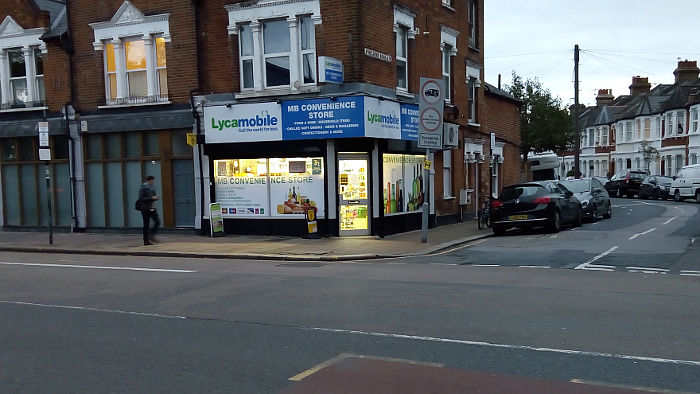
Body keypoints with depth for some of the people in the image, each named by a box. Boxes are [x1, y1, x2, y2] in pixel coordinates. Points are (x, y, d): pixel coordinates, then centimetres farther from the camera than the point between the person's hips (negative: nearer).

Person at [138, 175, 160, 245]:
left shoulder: (152, 188, 12)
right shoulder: (143, 188, -9)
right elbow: (141, 199, -16)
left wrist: (156, 197, -4)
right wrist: (151, 198, -23)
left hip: (152, 208, 7)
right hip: (145, 209, -7)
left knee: (157, 221, -6)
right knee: (146, 225, -2)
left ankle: (152, 235, 7)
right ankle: (146, 241, 6)